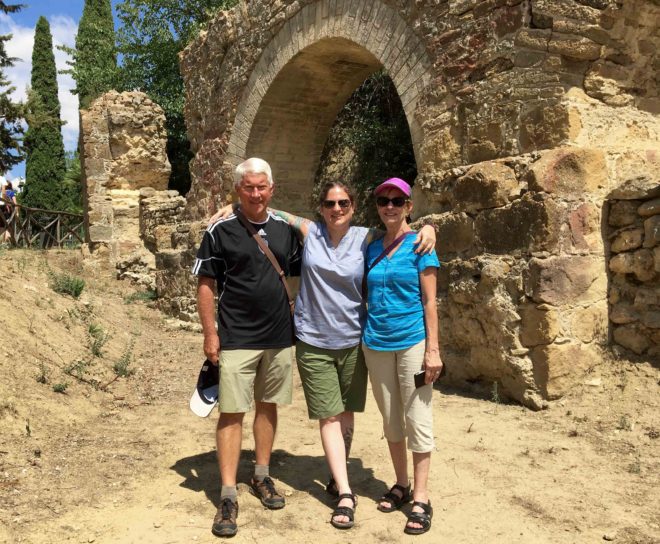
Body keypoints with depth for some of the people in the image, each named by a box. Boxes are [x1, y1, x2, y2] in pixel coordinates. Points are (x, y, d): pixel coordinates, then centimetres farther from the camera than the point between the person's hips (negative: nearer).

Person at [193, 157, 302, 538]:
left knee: (268, 406, 14)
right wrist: (210, 333, -9)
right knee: (232, 413, -2)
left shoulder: (286, 228, 5)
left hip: (280, 338, 4)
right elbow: (206, 284, -5)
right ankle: (228, 496, 5)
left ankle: (262, 476, 30)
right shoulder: (220, 231, -6)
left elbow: (300, 274, 14)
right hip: (236, 339, -4)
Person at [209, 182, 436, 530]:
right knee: (329, 417, -1)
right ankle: (344, 493, 3)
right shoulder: (309, 232, -1)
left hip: (353, 342, 1)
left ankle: (337, 475, 33)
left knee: (347, 413, 13)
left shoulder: (366, 238, -2)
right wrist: (233, 207, 2)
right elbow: (272, 212, 12)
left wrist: (427, 229, -12)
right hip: (314, 343, -1)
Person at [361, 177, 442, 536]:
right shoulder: (372, 247, 8)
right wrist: (362, 336, 9)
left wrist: (433, 350, -12)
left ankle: (421, 500, 9)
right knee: (390, 421, 13)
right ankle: (401, 485, 28)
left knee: (417, 421, 0)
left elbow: (429, 301, -7)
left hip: (412, 342, -5)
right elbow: (369, 297, 13)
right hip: (376, 344, 5)